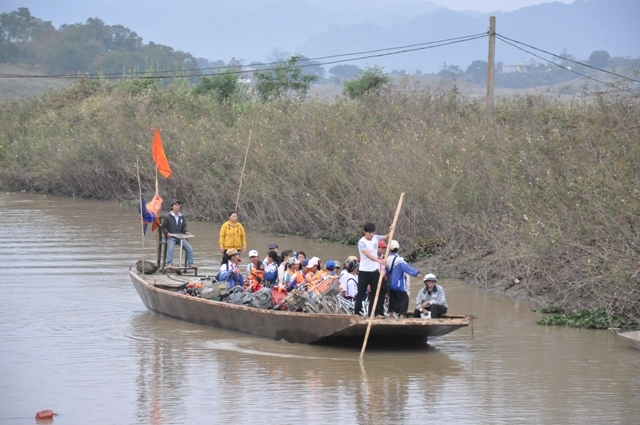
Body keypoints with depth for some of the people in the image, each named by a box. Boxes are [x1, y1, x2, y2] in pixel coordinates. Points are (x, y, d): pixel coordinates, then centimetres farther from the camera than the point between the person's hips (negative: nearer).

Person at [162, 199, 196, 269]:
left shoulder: (182, 217, 17)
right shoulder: (167, 217, 5)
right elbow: (164, 227, 5)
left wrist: (186, 232, -2)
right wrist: (167, 233, -14)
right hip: (170, 237, -4)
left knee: (189, 248, -15)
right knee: (170, 246, -35)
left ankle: (190, 264, -8)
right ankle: (169, 264, -35)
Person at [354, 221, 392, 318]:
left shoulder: (375, 238, 3)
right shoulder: (362, 242, -17)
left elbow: (386, 238, 20)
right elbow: (368, 254, -31)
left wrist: (391, 232, -3)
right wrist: (378, 260, -46)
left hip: (375, 271, 5)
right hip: (364, 272, -5)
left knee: (376, 292, 4)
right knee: (361, 292, 1)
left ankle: (378, 312, 4)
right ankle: (356, 311, 10)